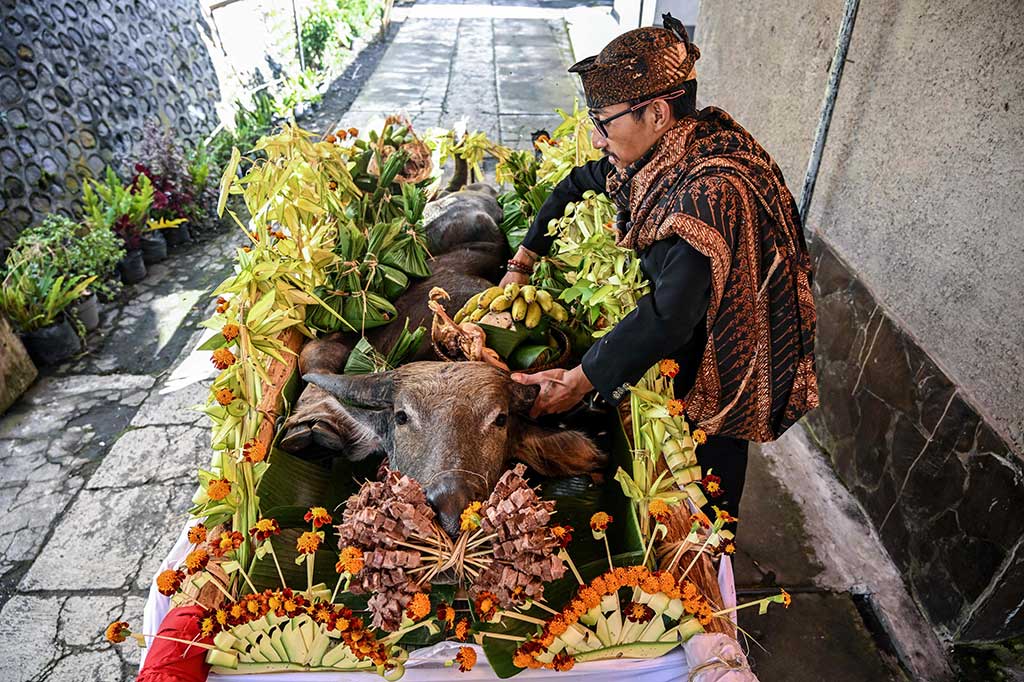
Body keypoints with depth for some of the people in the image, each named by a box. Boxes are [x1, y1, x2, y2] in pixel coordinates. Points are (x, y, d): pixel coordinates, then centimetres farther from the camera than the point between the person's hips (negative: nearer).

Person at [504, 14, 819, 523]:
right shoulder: (665, 151, -8)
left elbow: (670, 317, -37)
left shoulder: (711, 192, -36)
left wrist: (581, 380, -29)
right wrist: (521, 264, 1)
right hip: (684, 338, 8)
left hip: (720, 367, -8)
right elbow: (578, 185, 6)